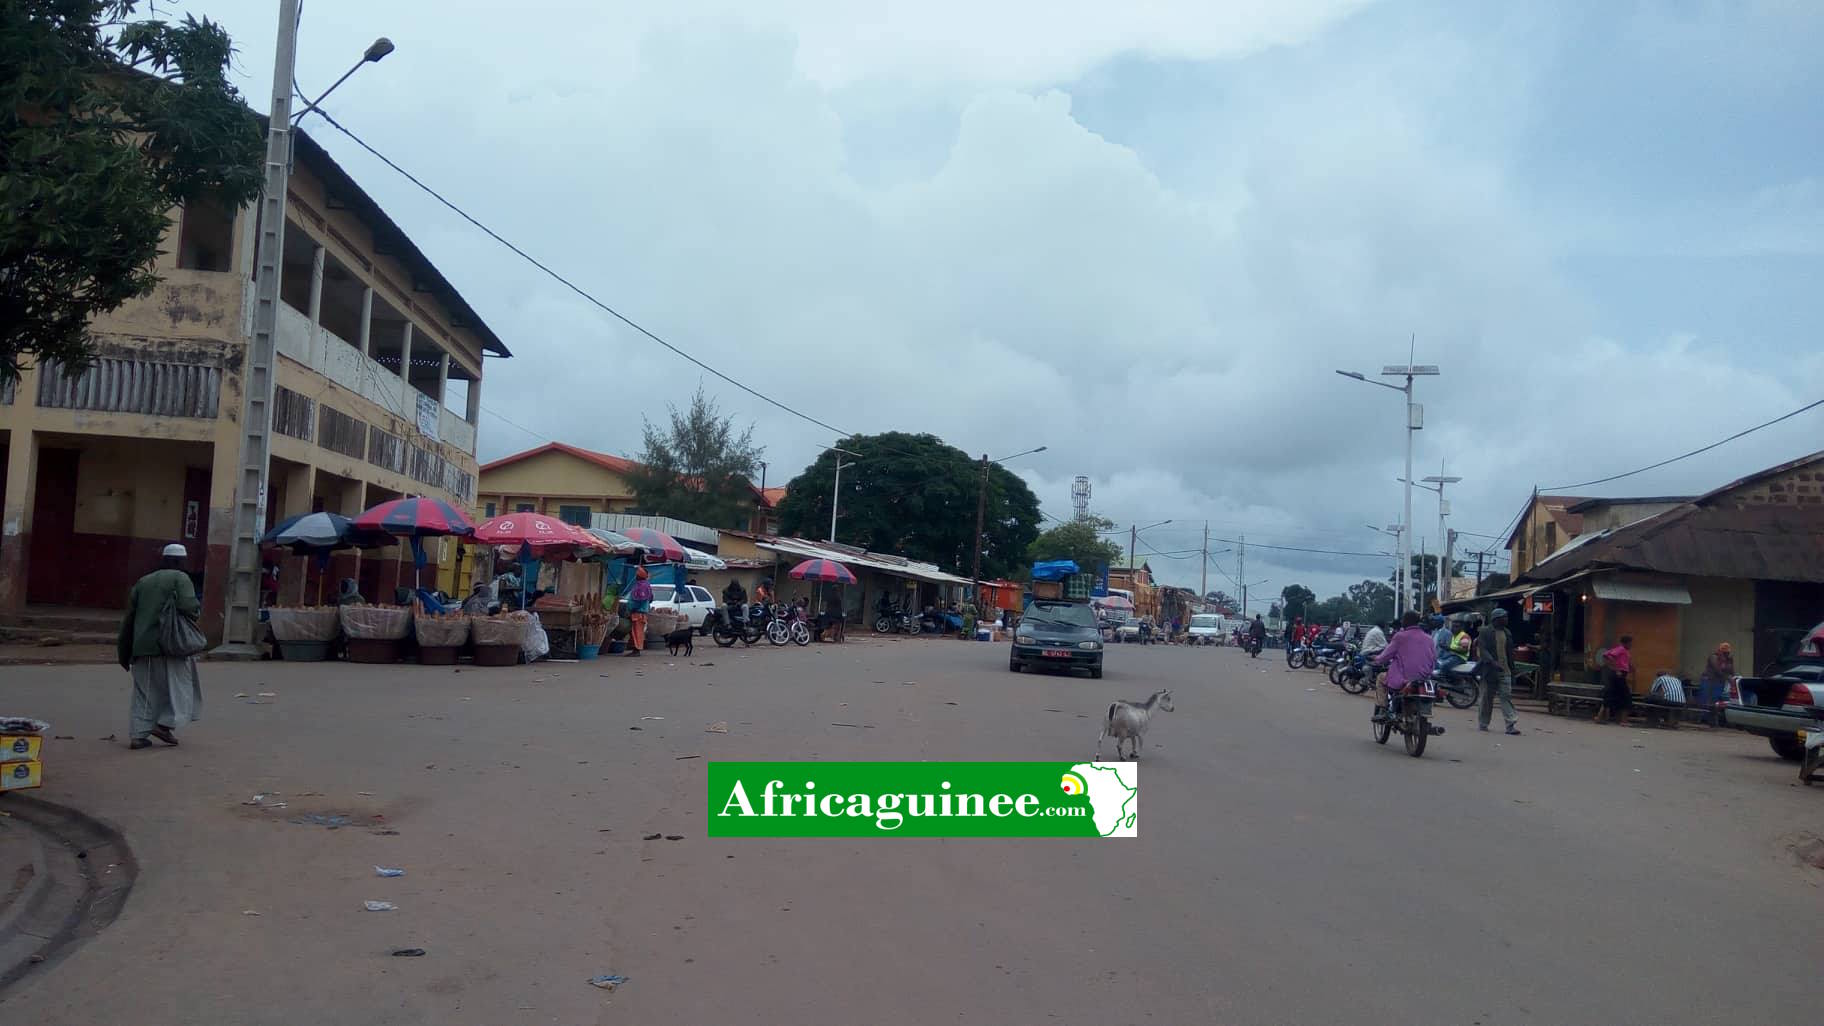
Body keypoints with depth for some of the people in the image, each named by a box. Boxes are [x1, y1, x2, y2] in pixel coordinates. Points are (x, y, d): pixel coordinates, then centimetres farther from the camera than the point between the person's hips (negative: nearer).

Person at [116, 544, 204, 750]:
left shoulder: (143, 581, 18)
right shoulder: (180, 578, -1)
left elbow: (129, 617, 17)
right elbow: (187, 606, -17)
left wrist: (125, 651, 22)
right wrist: (197, 607, 7)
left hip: (142, 646, 6)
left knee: (144, 691, 10)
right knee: (179, 685, 7)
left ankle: (138, 734, 6)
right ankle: (165, 724, -6)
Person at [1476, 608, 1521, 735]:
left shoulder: (1507, 633, 14)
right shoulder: (1485, 632, -2)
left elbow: (1510, 654, 17)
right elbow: (1482, 650, -12)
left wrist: (1512, 672, 14)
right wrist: (1493, 662, -27)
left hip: (1505, 672, 4)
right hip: (1490, 671, -3)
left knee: (1507, 696, -7)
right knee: (1487, 697, 5)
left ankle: (1512, 724, -13)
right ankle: (1482, 723, 17)